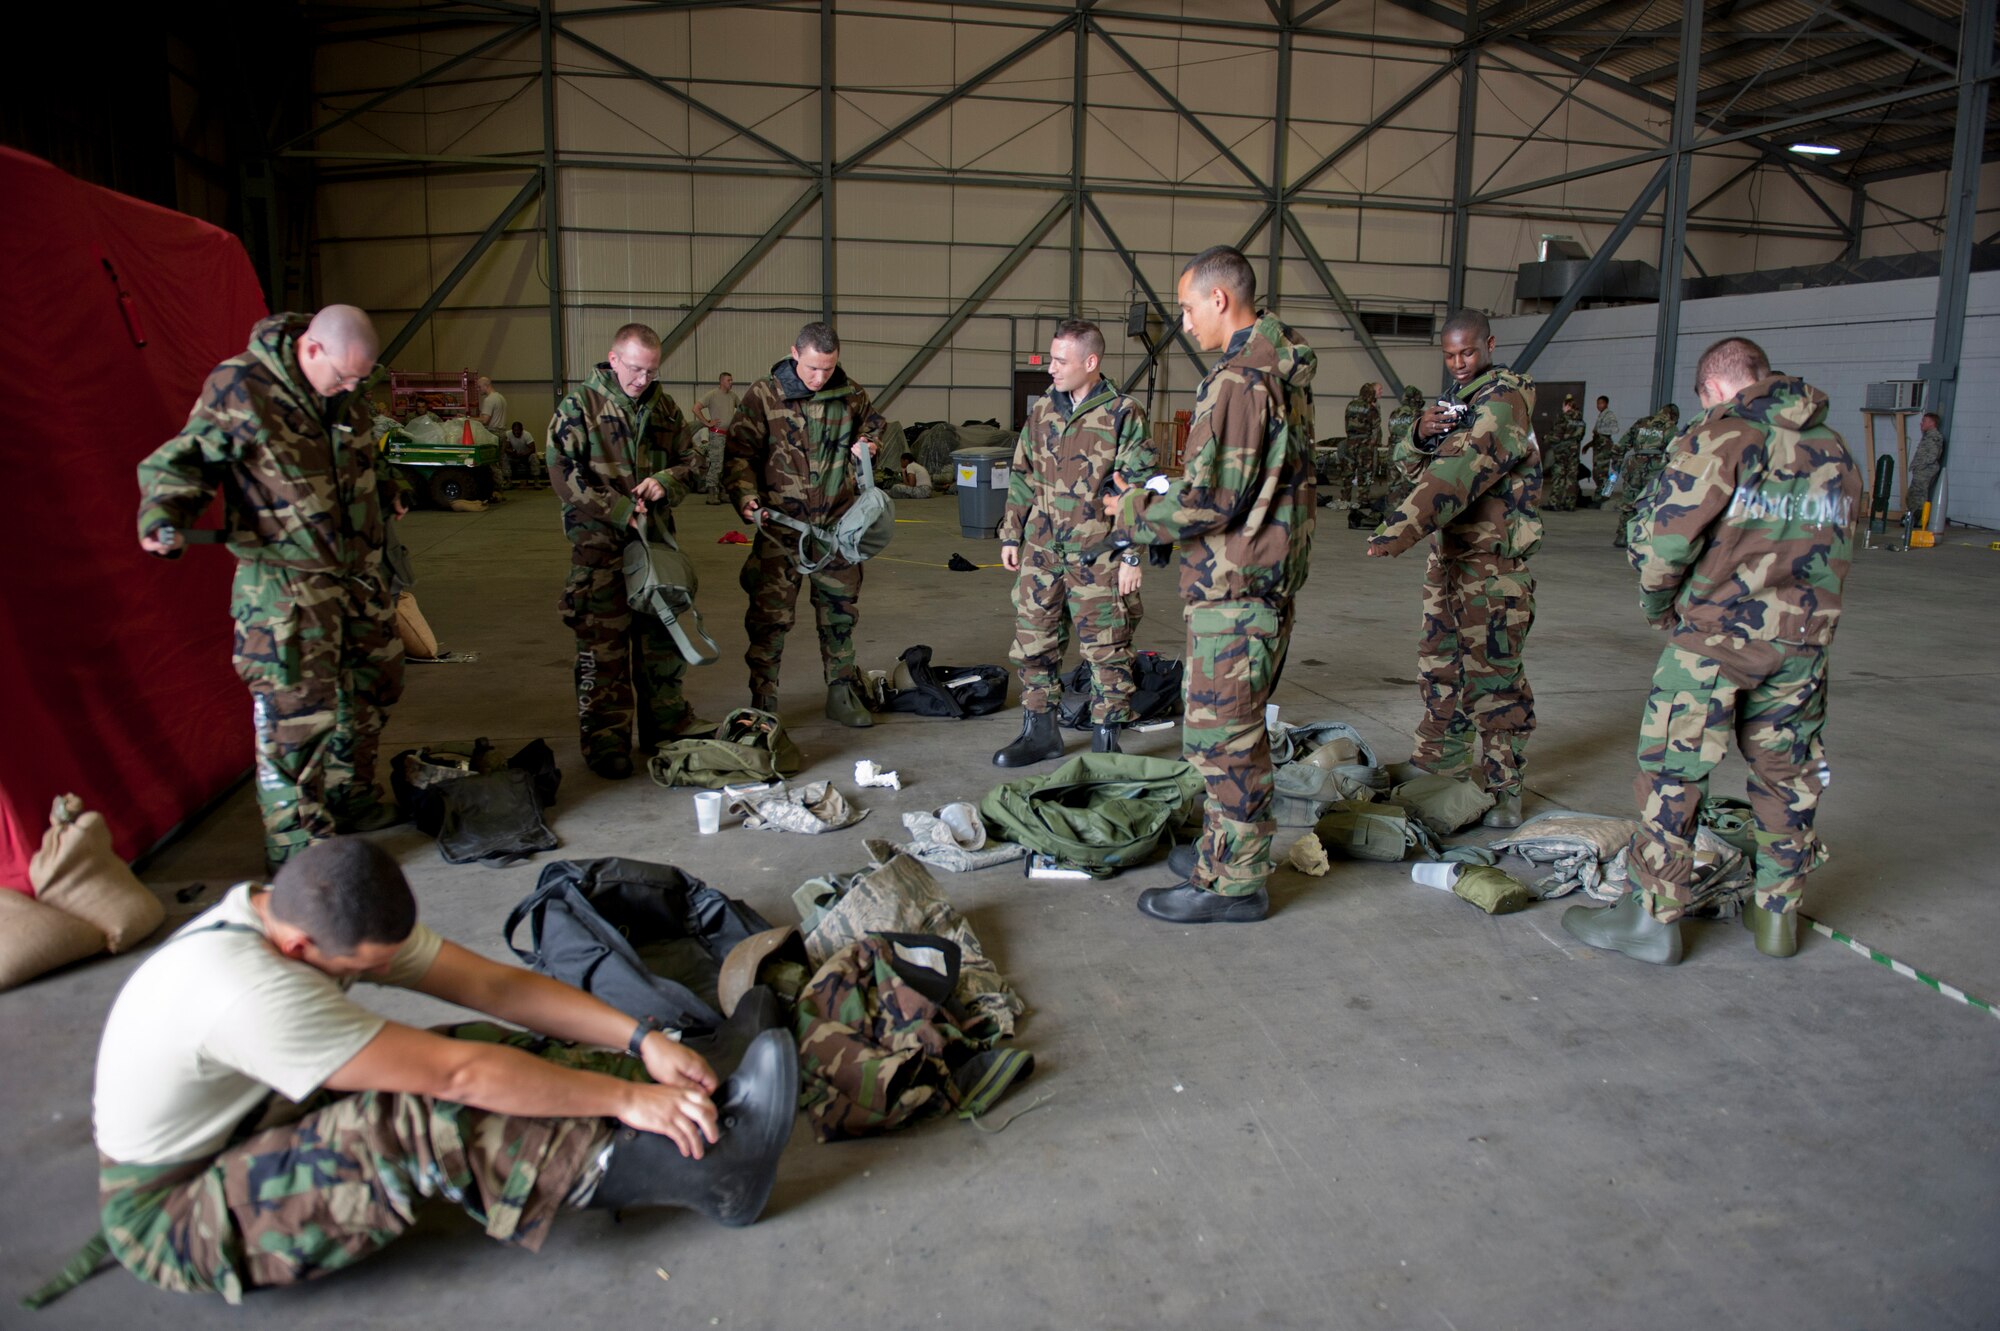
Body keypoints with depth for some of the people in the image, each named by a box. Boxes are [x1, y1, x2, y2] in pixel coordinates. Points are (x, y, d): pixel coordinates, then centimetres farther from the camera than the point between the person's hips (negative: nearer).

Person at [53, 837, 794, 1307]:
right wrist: (627, 1097, -33)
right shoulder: (251, 991, -36)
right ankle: (705, 1172, -33)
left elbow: (494, 984, -13)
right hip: (173, 1215, -8)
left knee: (493, 1052, -13)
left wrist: (643, 1040, -22)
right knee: (425, 1118, -33)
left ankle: (695, 1111, -17)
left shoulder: (336, 920, -11)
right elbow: (458, 1073, -38)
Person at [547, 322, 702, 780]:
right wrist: (621, 511, -17)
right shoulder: (579, 406, -4)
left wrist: (665, 482, -4)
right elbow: (563, 472, -11)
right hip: (599, 542, -5)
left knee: (661, 637, 12)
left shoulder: (664, 407, 11)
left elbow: (686, 463, 19)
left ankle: (666, 724, 26)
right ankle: (605, 742, 6)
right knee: (602, 644, -2)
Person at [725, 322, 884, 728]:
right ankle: (762, 704, 9)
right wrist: (746, 497, -20)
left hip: (838, 526, 4)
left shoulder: (851, 395, 4)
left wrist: (868, 445, 2)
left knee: (840, 611, 13)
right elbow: (739, 455, -4)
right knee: (770, 615, -2)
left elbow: (873, 426, 24)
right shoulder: (764, 396, -6)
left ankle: (842, 694, 27)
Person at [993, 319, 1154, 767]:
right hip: (1042, 549, 6)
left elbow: (1140, 491, -8)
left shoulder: (1123, 415, -8)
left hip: (1098, 556, -6)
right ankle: (1040, 731, 25)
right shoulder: (1042, 410, 9)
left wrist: (1132, 556, -12)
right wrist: (1010, 535, 14)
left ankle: (1105, 740, 15)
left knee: (1105, 650, 3)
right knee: (1033, 642, 11)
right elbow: (1021, 477, 17)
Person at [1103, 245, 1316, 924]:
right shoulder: (1283, 373, 14)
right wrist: (1162, 496, 16)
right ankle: (1227, 847, 33)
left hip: (1233, 589, -10)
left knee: (1222, 732, -2)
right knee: (1236, 726, 19)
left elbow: (1209, 501, -22)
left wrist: (1134, 511, -5)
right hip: (1269, 579, 10)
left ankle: (1235, 881, 7)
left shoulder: (1237, 381, -19)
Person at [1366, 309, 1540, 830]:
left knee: (1492, 675, -4)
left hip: (1493, 561, -9)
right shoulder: (1458, 397, 16)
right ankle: (1439, 758, 30)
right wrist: (1422, 430, -12)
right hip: (1447, 555, 9)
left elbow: (1464, 470, -30)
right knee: (1438, 663, 16)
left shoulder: (1505, 400, -14)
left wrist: (1403, 528, -42)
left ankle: (1504, 787, 5)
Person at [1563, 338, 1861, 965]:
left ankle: (1654, 916, 8)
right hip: (1804, 639, 6)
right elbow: (1839, 547, 13)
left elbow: (1662, 538, -15)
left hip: (1715, 636, -6)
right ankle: (1778, 913, 29)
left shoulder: (1719, 438, -10)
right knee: (1786, 775, 17)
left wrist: (1656, 603, 2)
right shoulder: (1834, 450, 10)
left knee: (1673, 773, 3)